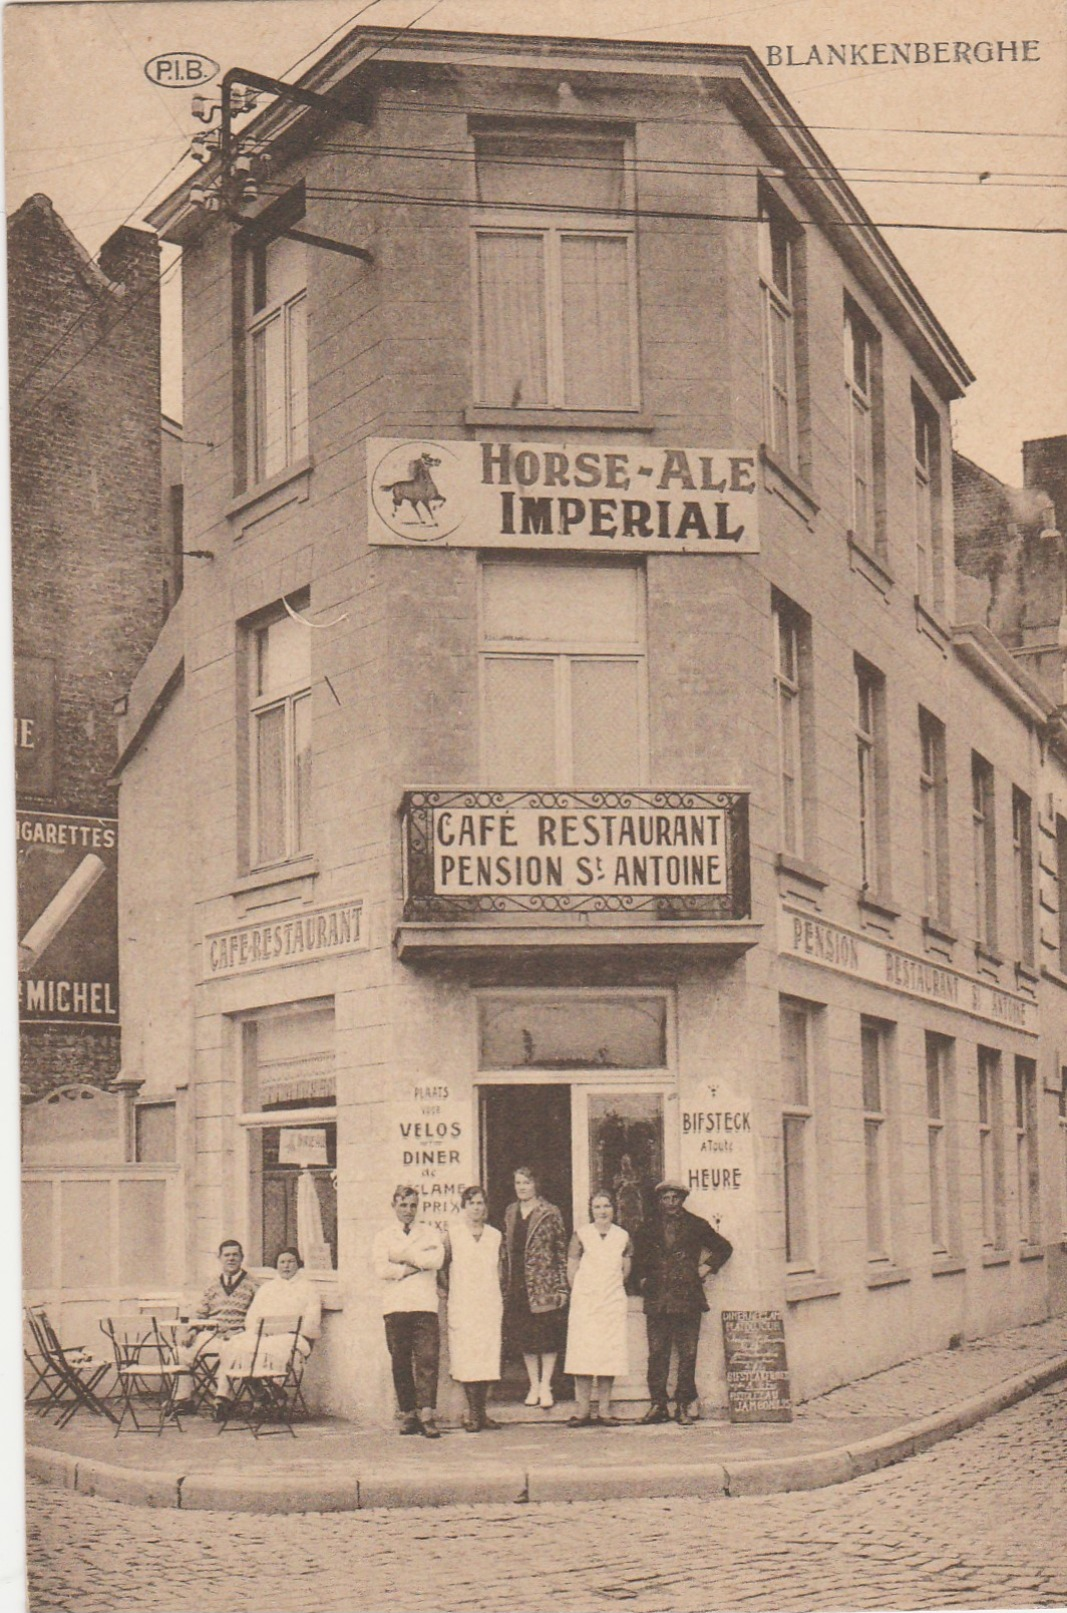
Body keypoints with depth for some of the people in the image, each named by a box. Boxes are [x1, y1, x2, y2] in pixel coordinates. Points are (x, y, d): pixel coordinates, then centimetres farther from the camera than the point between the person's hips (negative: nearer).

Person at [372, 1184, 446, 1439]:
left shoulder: (430, 1233, 17)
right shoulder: (383, 1237, 14)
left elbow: (437, 1260, -4)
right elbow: (381, 1269, -3)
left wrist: (404, 1257, -3)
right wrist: (414, 1266, -5)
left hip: (425, 1304, 0)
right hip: (395, 1305, 0)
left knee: (428, 1358, -12)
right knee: (400, 1362, -1)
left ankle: (427, 1415, -16)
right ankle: (407, 1414, 5)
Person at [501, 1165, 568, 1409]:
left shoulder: (550, 1214, -2)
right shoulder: (510, 1213, 11)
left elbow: (561, 1251, -2)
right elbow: (505, 1250, 14)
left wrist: (561, 1287, -7)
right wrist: (503, 1285, 9)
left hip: (543, 1284, -4)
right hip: (517, 1286, 4)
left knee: (547, 1336, -2)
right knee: (524, 1336, 7)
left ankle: (545, 1386, 5)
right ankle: (534, 1385, 16)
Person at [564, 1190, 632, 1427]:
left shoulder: (623, 1236, 7)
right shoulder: (581, 1235, -1)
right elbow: (571, 1270, 2)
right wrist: (583, 1293, 7)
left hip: (613, 1301, 2)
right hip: (584, 1301, -2)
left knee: (610, 1352, -1)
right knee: (582, 1353, -7)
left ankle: (604, 1410, 4)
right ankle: (583, 1410, -4)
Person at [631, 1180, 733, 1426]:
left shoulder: (696, 1226, 8)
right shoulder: (649, 1228, 13)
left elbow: (724, 1248, 16)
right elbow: (638, 1258, 28)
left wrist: (706, 1268, 7)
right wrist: (642, 1279, 15)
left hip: (688, 1298, -1)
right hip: (657, 1300, 1)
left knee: (688, 1355, -2)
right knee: (657, 1354, -1)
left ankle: (683, 1406, 4)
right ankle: (658, 1405, 4)